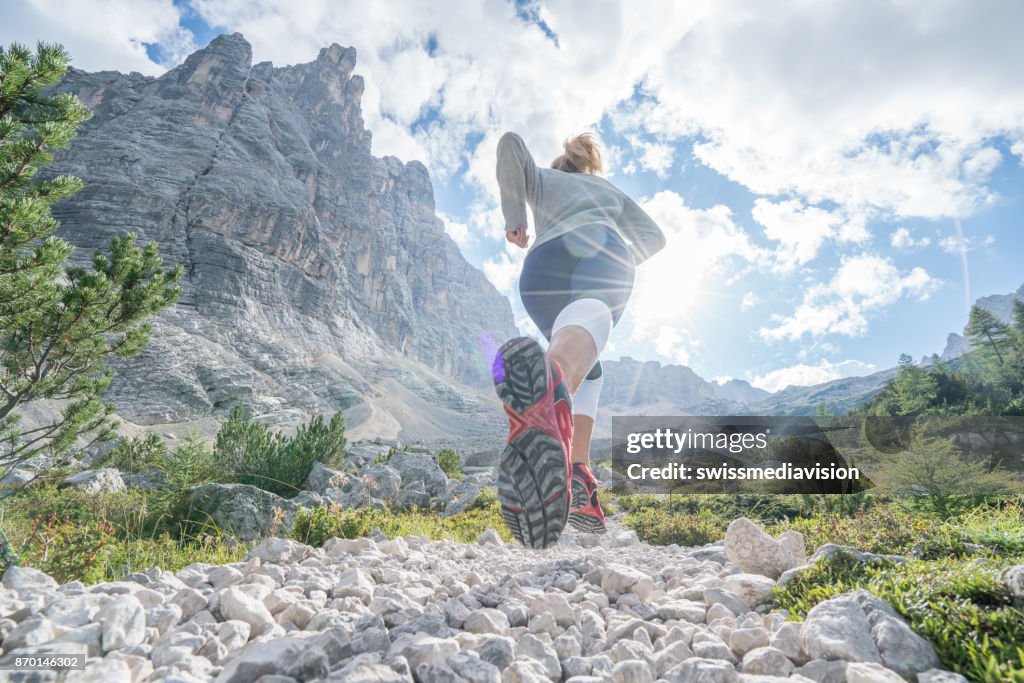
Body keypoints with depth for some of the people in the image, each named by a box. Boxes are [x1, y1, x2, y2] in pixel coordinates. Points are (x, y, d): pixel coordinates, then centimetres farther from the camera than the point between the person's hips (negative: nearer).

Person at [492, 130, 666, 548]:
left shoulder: (544, 179, 38)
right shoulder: (611, 190, 42)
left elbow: (511, 143, 18)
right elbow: (654, 236, 34)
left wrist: (513, 219, 20)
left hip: (542, 267, 1)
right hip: (605, 255, -1)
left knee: (586, 374, 17)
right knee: (590, 317, -35)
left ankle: (577, 474, -6)